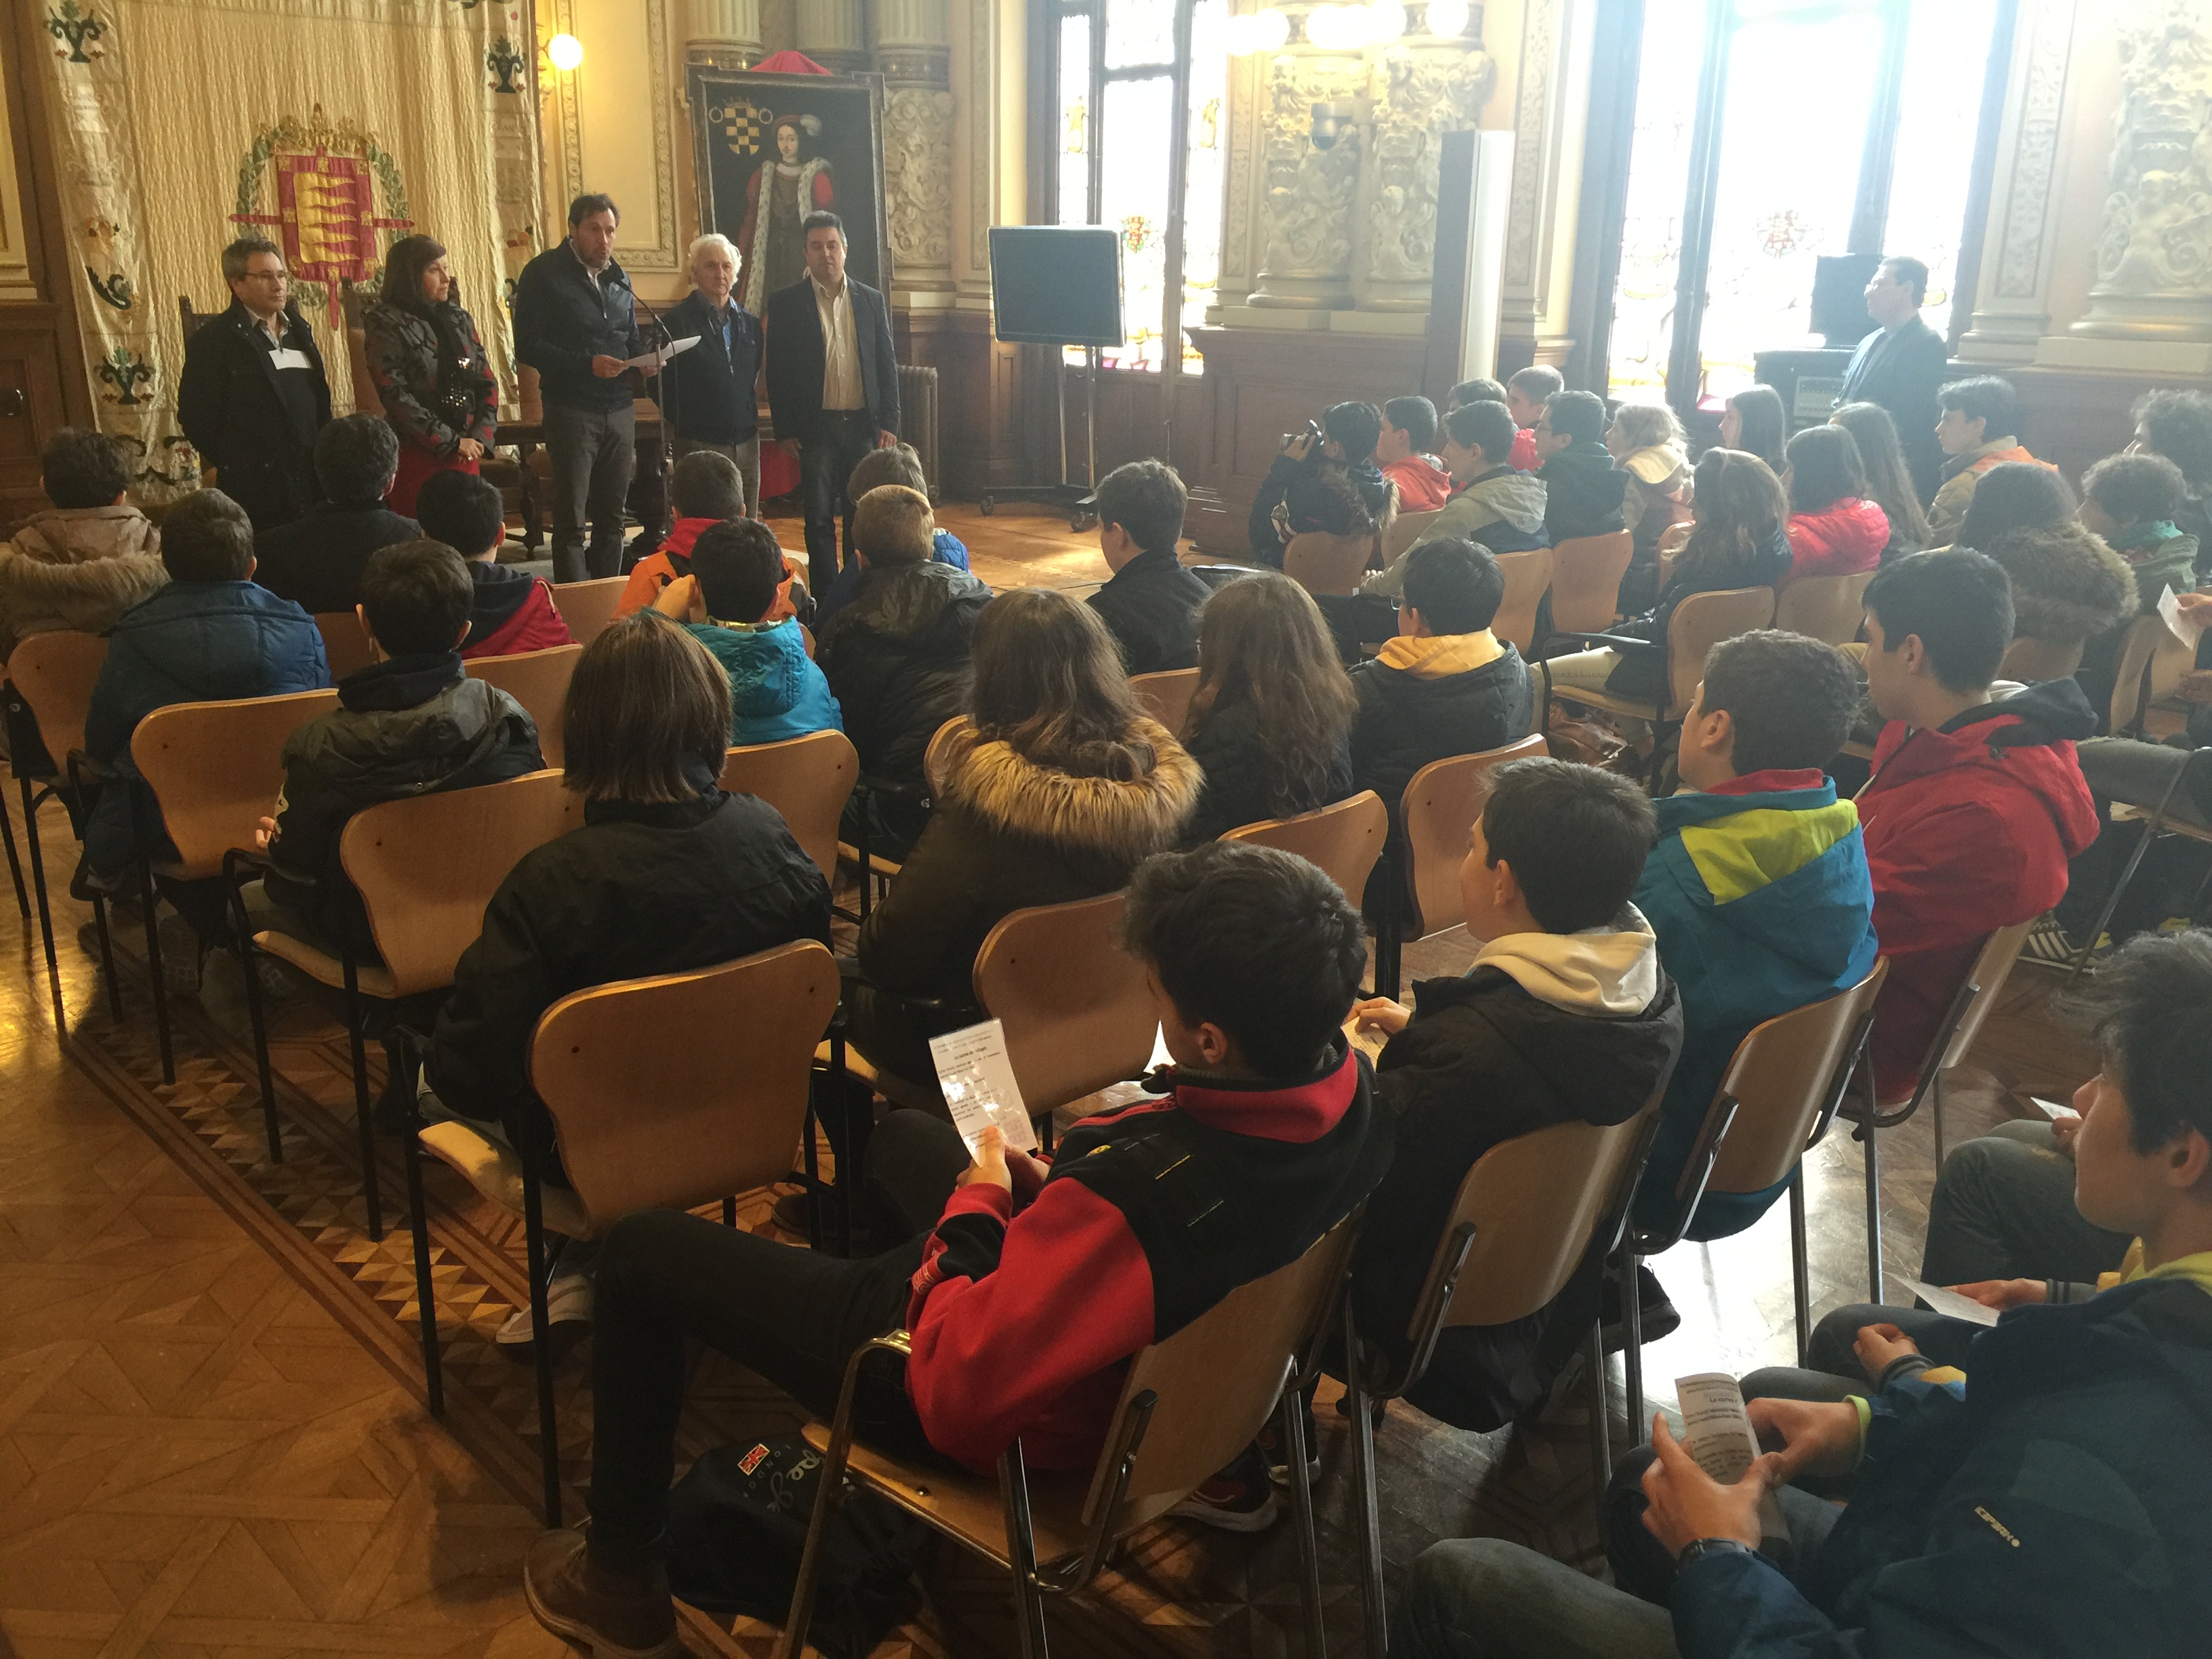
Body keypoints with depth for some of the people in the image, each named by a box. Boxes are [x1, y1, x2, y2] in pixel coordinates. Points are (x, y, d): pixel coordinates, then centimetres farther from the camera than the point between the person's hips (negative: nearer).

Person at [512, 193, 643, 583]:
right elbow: (527, 347, -11)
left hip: (620, 410, 6)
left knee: (611, 517, 10)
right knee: (571, 520, -4)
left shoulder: (619, 278, 15)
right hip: (572, 410, -6)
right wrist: (586, 364, -21)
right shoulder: (544, 274, -4)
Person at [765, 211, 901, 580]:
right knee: (819, 518, 1)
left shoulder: (871, 301, 8)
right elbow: (777, 371, 1)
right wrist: (785, 431, -4)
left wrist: (889, 423, 0)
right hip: (815, 426, -2)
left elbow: (887, 366, 9)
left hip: (864, 424, 2)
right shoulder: (785, 303, 2)